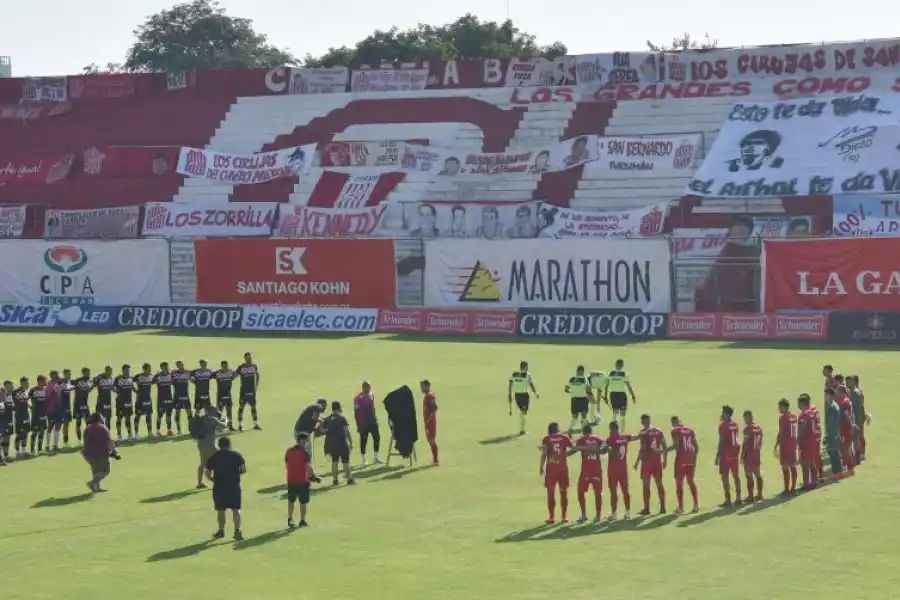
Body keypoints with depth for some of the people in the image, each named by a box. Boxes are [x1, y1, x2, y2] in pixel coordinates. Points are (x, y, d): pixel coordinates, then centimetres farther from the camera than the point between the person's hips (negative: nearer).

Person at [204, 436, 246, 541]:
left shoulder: (213, 457, 4)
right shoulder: (236, 455, 0)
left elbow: (207, 473, 1)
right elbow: (244, 469, -6)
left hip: (219, 487, 1)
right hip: (234, 486, -1)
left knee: (220, 510, 13)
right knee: (236, 509, 4)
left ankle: (221, 531, 24)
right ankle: (237, 531, -9)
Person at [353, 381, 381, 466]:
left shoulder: (371, 395, 7)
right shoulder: (358, 398, -14)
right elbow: (356, 413, -14)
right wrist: (359, 425, -15)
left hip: (373, 421, 7)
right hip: (364, 423, -7)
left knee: (377, 437, 7)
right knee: (363, 440, 1)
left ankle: (376, 457, 18)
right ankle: (364, 460, 8)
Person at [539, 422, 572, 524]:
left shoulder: (546, 439, -1)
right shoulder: (564, 437, 2)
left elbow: (544, 453, -8)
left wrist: (542, 467, -3)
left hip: (550, 468, -1)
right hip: (563, 468, 1)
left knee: (551, 493, 6)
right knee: (563, 492, 10)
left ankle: (552, 517, 4)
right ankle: (563, 517, 9)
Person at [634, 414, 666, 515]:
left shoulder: (643, 433, -8)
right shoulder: (659, 431, 8)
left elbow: (643, 448, -14)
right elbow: (664, 447, 7)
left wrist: (637, 461, -8)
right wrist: (664, 460, 14)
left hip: (647, 460, -5)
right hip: (657, 460, 5)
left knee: (646, 485, -1)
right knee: (659, 484, 12)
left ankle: (646, 509, -2)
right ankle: (662, 507, 13)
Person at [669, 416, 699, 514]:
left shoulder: (675, 431, -6)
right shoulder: (690, 430, 12)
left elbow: (675, 445, -16)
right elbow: (696, 446, 11)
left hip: (681, 459, -6)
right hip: (691, 459, 6)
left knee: (679, 483, 2)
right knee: (690, 481, 16)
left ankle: (681, 508, 0)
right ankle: (696, 505, 13)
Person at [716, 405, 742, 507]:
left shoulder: (723, 425, -13)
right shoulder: (735, 424, 8)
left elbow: (721, 442, -15)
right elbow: (735, 438, 14)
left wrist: (717, 456, -12)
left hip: (726, 454, -7)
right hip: (735, 452, 7)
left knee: (725, 477, -3)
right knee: (735, 475, 14)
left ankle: (728, 500, -6)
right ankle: (738, 498, 18)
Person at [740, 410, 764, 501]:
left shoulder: (748, 428, -16)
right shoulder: (759, 427, 9)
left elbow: (745, 443, -17)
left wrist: (742, 456, -12)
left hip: (749, 454, -8)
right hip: (757, 454, 8)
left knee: (749, 475, -4)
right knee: (758, 474, 15)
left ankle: (751, 496, -3)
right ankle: (759, 494, 22)